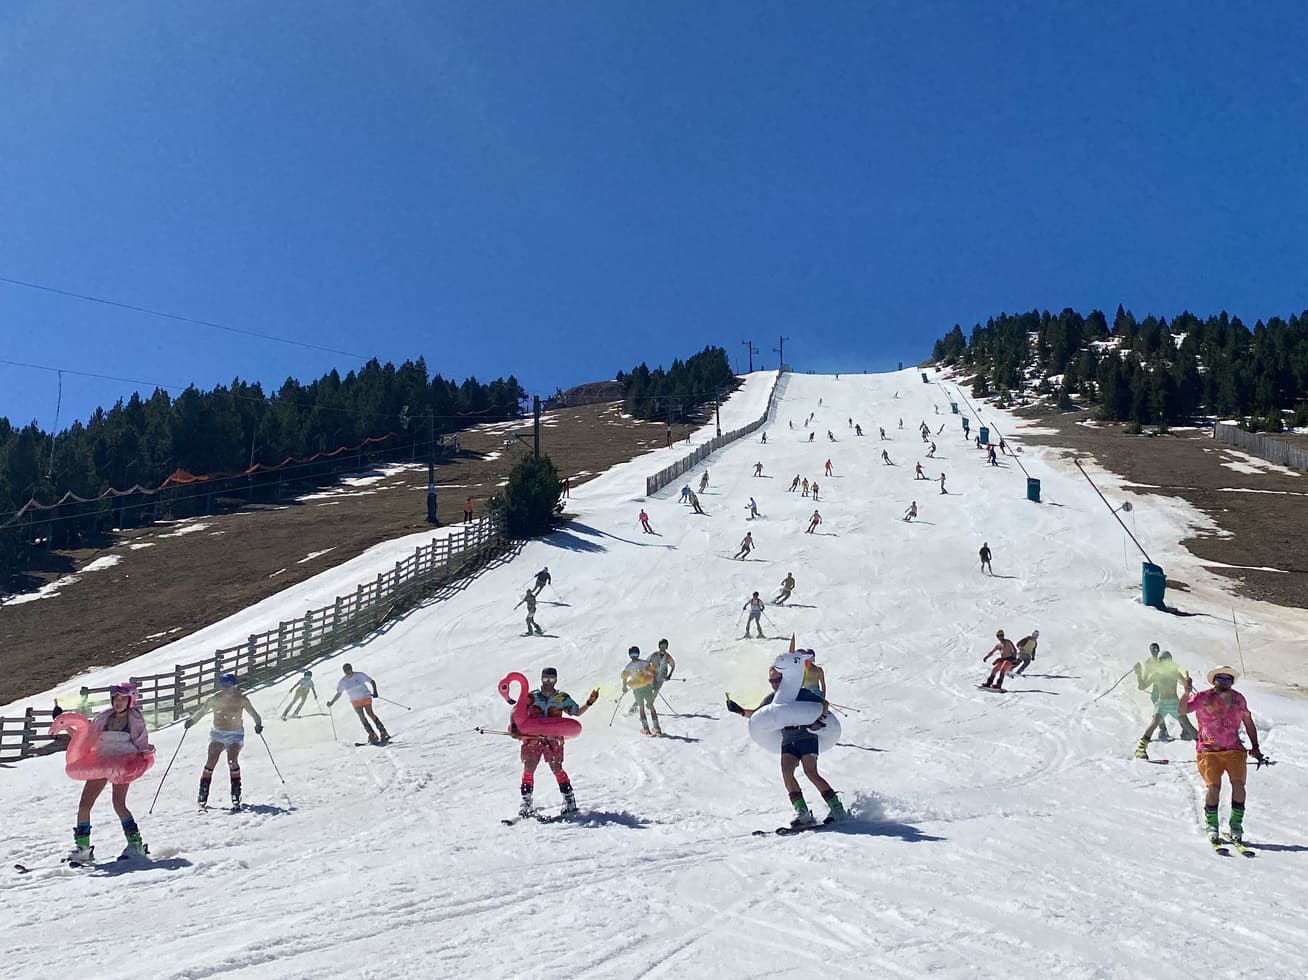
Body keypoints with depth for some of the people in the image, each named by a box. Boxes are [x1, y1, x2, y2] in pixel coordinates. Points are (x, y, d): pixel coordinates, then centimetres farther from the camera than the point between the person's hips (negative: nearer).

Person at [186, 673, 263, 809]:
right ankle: (203, 795, -7)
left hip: (235, 734, -2)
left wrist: (258, 724, -25)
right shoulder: (215, 699, -3)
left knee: (232, 761, -21)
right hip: (218, 733, 2)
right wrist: (192, 720, -8)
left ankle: (236, 795, -11)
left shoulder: (241, 700, -8)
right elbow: (202, 712, 8)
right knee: (212, 760, -16)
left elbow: (254, 714, -7)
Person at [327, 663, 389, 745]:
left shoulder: (359, 675, -10)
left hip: (366, 697, -3)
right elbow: (338, 693, 11)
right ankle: (372, 735, -11)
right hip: (355, 701, 3)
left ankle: (383, 732, -14)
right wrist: (331, 702, 0)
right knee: (362, 717, -11)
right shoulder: (342, 682, 0)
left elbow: (372, 682, -7)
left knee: (370, 713, -17)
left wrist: (375, 692, -21)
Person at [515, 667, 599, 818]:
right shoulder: (531, 697, 3)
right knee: (528, 770, -1)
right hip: (532, 738, 1)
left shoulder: (562, 698, 5)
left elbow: (577, 712, 10)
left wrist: (589, 703, -5)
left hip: (553, 739, -1)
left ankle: (569, 800, 5)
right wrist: (513, 727, -10)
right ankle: (526, 803, 9)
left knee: (557, 769, -6)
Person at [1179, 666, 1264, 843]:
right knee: (1213, 786, -16)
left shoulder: (1239, 699, 10)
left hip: (1234, 749, 3)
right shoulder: (1203, 698, -2)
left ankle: (1236, 824, 2)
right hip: (1209, 750, -3)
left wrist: (1255, 747, 17)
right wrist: (1187, 692, -32)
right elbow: (1183, 710, -15)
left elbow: (1248, 723, 21)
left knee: (1238, 784, -15)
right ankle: (1211, 825, 4)